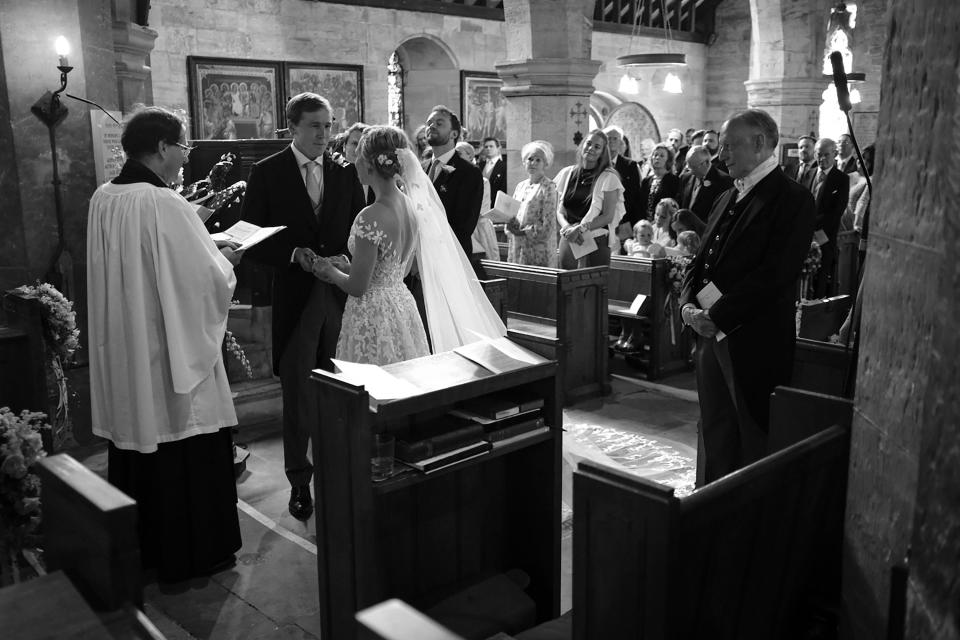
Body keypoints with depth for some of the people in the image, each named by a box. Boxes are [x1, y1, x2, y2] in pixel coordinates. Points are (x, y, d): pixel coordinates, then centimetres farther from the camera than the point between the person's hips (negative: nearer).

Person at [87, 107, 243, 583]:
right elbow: (208, 280, -18)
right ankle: (191, 553, 21)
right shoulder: (165, 204, -21)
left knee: (137, 445, 18)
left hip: (121, 356, 8)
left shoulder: (102, 200, 2)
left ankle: (139, 546, 33)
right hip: (170, 353, -7)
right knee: (187, 454, 7)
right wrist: (224, 258, 3)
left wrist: (209, 253, 16)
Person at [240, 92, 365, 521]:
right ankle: (299, 481, 15)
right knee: (298, 393, 2)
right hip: (294, 296, -2)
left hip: (341, 293, 2)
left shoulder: (346, 173, 9)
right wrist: (294, 254, -15)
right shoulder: (267, 173, 1)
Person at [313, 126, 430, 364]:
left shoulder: (371, 218, -22)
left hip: (373, 316, -8)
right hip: (403, 306, 8)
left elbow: (357, 287, -18)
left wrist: (330, 271, 1)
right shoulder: (410, 208, 2)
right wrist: (347, 267, 15)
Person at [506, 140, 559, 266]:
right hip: (517, 246, 5)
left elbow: (547, 227, -10)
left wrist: (523, 231, -12)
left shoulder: (548, 187, -3)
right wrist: (511, 224, -3)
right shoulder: (520, 186, 15)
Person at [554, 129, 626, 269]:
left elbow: (608, 216, -7)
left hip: (597, 242, -3)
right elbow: (559, 211, 10)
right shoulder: (566, 173, 10)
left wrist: (580, 229, -16)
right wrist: (568, 227, -10)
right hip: (568, 240, 3)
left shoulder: (608, 177, -1)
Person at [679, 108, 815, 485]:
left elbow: (774, 275, -19)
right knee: (714, 431, 17)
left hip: (755, 342, -8)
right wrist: (688, 303, -3)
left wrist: (716, 316, -19)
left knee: (754, 441, 3)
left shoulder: (792, 199, -10)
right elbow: (702, 259, 16)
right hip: (712, 335, 8)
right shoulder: (727, 199, 16)